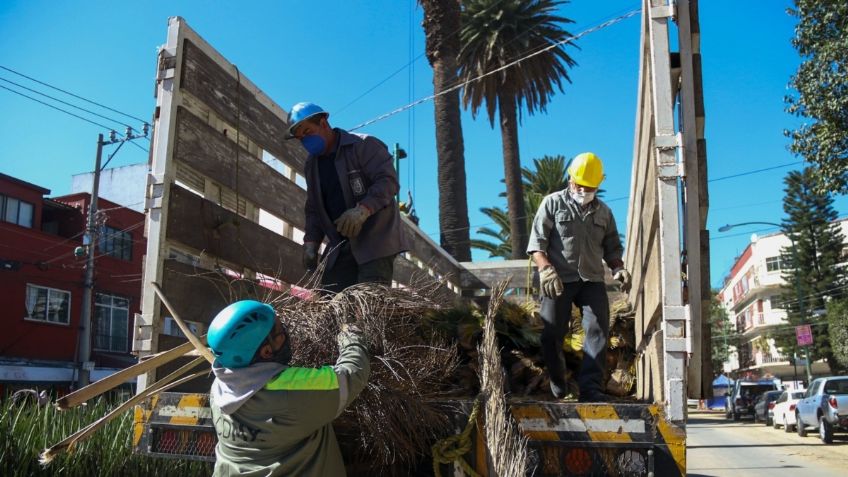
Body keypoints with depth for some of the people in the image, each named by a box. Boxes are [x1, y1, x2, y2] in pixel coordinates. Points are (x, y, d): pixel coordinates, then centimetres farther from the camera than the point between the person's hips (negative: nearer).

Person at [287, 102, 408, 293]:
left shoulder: (363, 145, -5)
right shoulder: (312, 165, 17)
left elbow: (388, 180, -16)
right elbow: (314, 210, 20)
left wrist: (362, 210, -31)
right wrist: (311, 243, 4)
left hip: (375, 241, -7)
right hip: (341, 247, 7)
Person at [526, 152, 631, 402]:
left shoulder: (604, 212, 17)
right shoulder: (553, 203, 5)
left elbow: (612, 248, 22)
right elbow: (536, 242, -3)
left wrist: (619, 269, 1)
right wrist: (546, 269, -18)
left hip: (592, 280, 3)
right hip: (559, 279, -3)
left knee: (598, 329, -11)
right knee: (552, 333, 1)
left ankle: (591, 386, -12)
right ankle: (557, 385, 18)